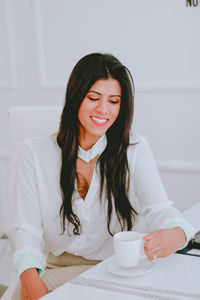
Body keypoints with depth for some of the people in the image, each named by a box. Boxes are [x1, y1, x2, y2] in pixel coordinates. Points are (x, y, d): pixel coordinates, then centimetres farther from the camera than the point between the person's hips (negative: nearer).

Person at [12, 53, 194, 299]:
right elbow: (27, 226, -4)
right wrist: (30, 277, -23)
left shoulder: (135, 149, 2)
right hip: (54, 267, 0)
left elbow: (158, 208, -8)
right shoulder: (35, 151, 1)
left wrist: (176, 233, -33)